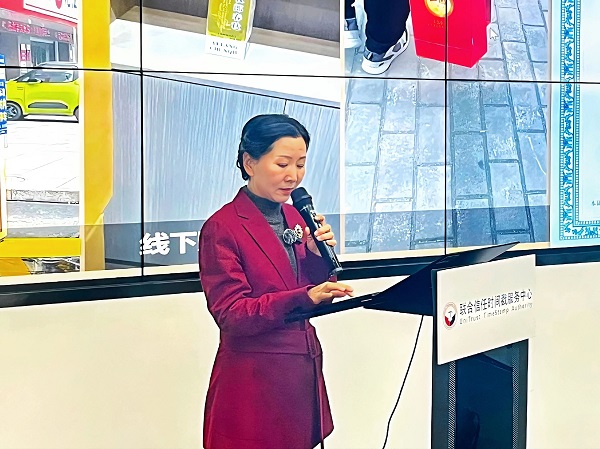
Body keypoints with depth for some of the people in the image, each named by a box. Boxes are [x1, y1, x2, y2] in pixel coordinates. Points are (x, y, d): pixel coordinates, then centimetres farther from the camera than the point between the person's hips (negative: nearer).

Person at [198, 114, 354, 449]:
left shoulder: (297, 218, 10)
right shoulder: (222, 228, -11)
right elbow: (231, 314, -16)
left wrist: (319, 255, -6)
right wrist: (303, 299, -28)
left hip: (305, 372, 6)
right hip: (254, 381, -6)